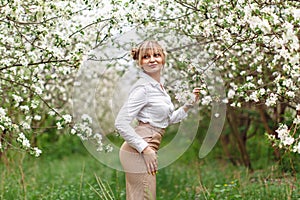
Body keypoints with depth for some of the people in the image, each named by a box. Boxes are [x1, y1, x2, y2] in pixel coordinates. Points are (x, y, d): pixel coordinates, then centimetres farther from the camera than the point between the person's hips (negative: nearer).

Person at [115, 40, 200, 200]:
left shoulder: (159, 86, 15)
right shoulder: (143, 88, -13)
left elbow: (168, 120, 26)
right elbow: (121, 123, -18)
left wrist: (189, 104, 13)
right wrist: (146, 149, -18)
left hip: (147, 150, 9)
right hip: (138, 151, -9)